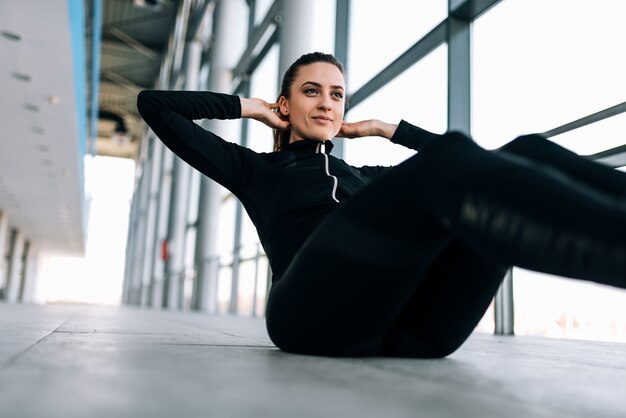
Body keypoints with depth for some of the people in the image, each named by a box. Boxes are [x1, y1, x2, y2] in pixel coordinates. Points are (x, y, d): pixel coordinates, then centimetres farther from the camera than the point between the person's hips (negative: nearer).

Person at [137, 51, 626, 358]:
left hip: (411, 328, 5)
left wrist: (386, 127, 39)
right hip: (314, 313, -4)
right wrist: (247, 106, 31)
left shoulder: (366, 176, 37)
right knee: (451, 166, -30)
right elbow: (154, 105, 27)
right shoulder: (257, 170, 27)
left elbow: (461, 153, 42)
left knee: (527, 152, -16)